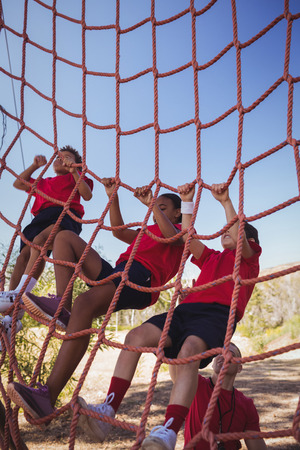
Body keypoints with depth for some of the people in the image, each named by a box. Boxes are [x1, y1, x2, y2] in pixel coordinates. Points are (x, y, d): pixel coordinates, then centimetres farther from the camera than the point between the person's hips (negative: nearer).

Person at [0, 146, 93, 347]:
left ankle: (20, 293, -53)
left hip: (66, 214, -5)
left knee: (40, 240, -37)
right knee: (24, 255, -20)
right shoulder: (43, 183, 40)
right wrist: (35, 165, 30)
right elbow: (18, 183, 40)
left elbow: (87, 195, 7)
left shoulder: (76, 178, 26)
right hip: (42, 218, 5)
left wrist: (74, 172, -2)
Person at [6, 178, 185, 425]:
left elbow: (172, 236, -9)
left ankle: (48, 397, -43)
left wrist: (152, 204, -6)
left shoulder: (182, 231, 16)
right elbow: (119, 230, 37)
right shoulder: (149, 231, 40)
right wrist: (113, 198, 31)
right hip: (118, 273, 9)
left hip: (141, 278, -9)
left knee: (86, 302, -37)